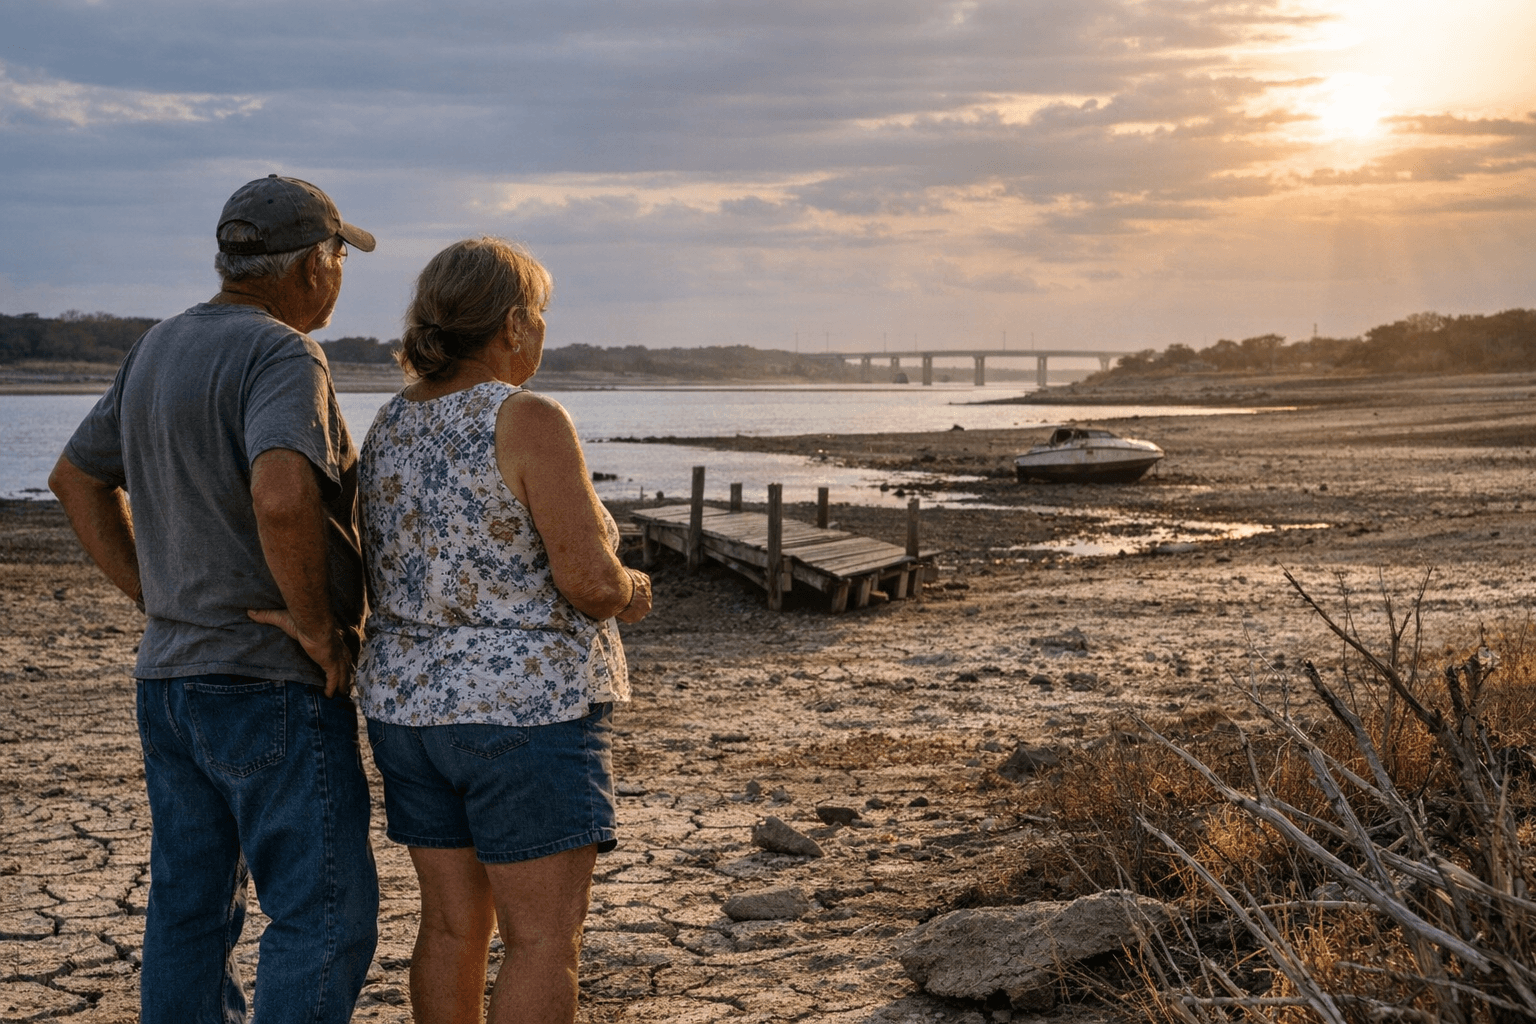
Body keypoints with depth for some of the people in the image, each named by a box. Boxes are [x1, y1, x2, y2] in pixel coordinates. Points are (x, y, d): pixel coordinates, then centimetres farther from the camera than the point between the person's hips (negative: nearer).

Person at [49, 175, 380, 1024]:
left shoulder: (162, 349, 11)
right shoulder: (282, 356, -16)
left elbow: (77, 477, 21)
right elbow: (281, 498, -35)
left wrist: (153, 599, 16)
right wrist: (320, 625, -21)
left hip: (171, 675, 9)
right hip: (275, 686, -9)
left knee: (190, 911, 13)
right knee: (327, 916, -2)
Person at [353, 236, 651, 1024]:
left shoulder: (390, 428, 6)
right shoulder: (529, 422, -17)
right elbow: (590, 580, -21)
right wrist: (628, 589, 2)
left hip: (411, 704, 8)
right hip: (525, 712, -7)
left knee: (454, 923, 15)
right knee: (543, 942, 1)